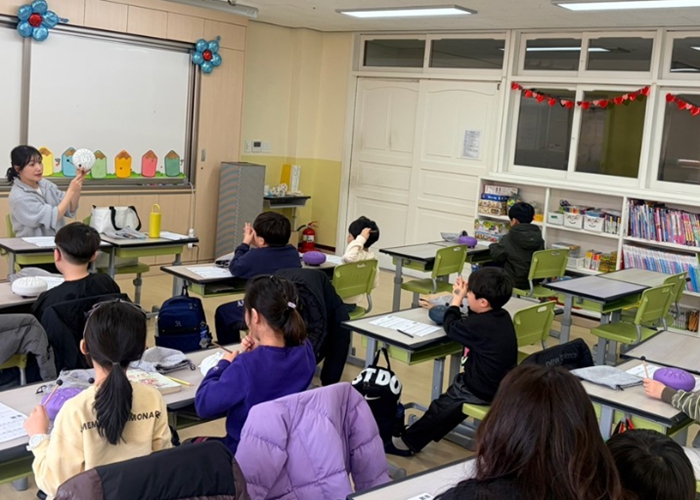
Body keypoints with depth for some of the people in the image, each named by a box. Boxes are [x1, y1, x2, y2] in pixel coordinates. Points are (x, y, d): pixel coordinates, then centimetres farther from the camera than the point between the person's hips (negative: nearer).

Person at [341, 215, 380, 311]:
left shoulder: (357, 255, -26)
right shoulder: (372, 257, -1)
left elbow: (348, 257, -52)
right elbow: (374, 283, 7)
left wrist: (361, 238, -41)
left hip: (341, 303, -8)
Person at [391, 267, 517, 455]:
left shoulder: (478, 325, -27)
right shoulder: (502, 316, -1)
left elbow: (451, 327, -8)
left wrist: (457, 300, 2)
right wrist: (463, 296, 5)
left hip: (484, 391, -9)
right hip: (503, 385, 9)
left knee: (442, 407, 9)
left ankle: (407, 442, 24)